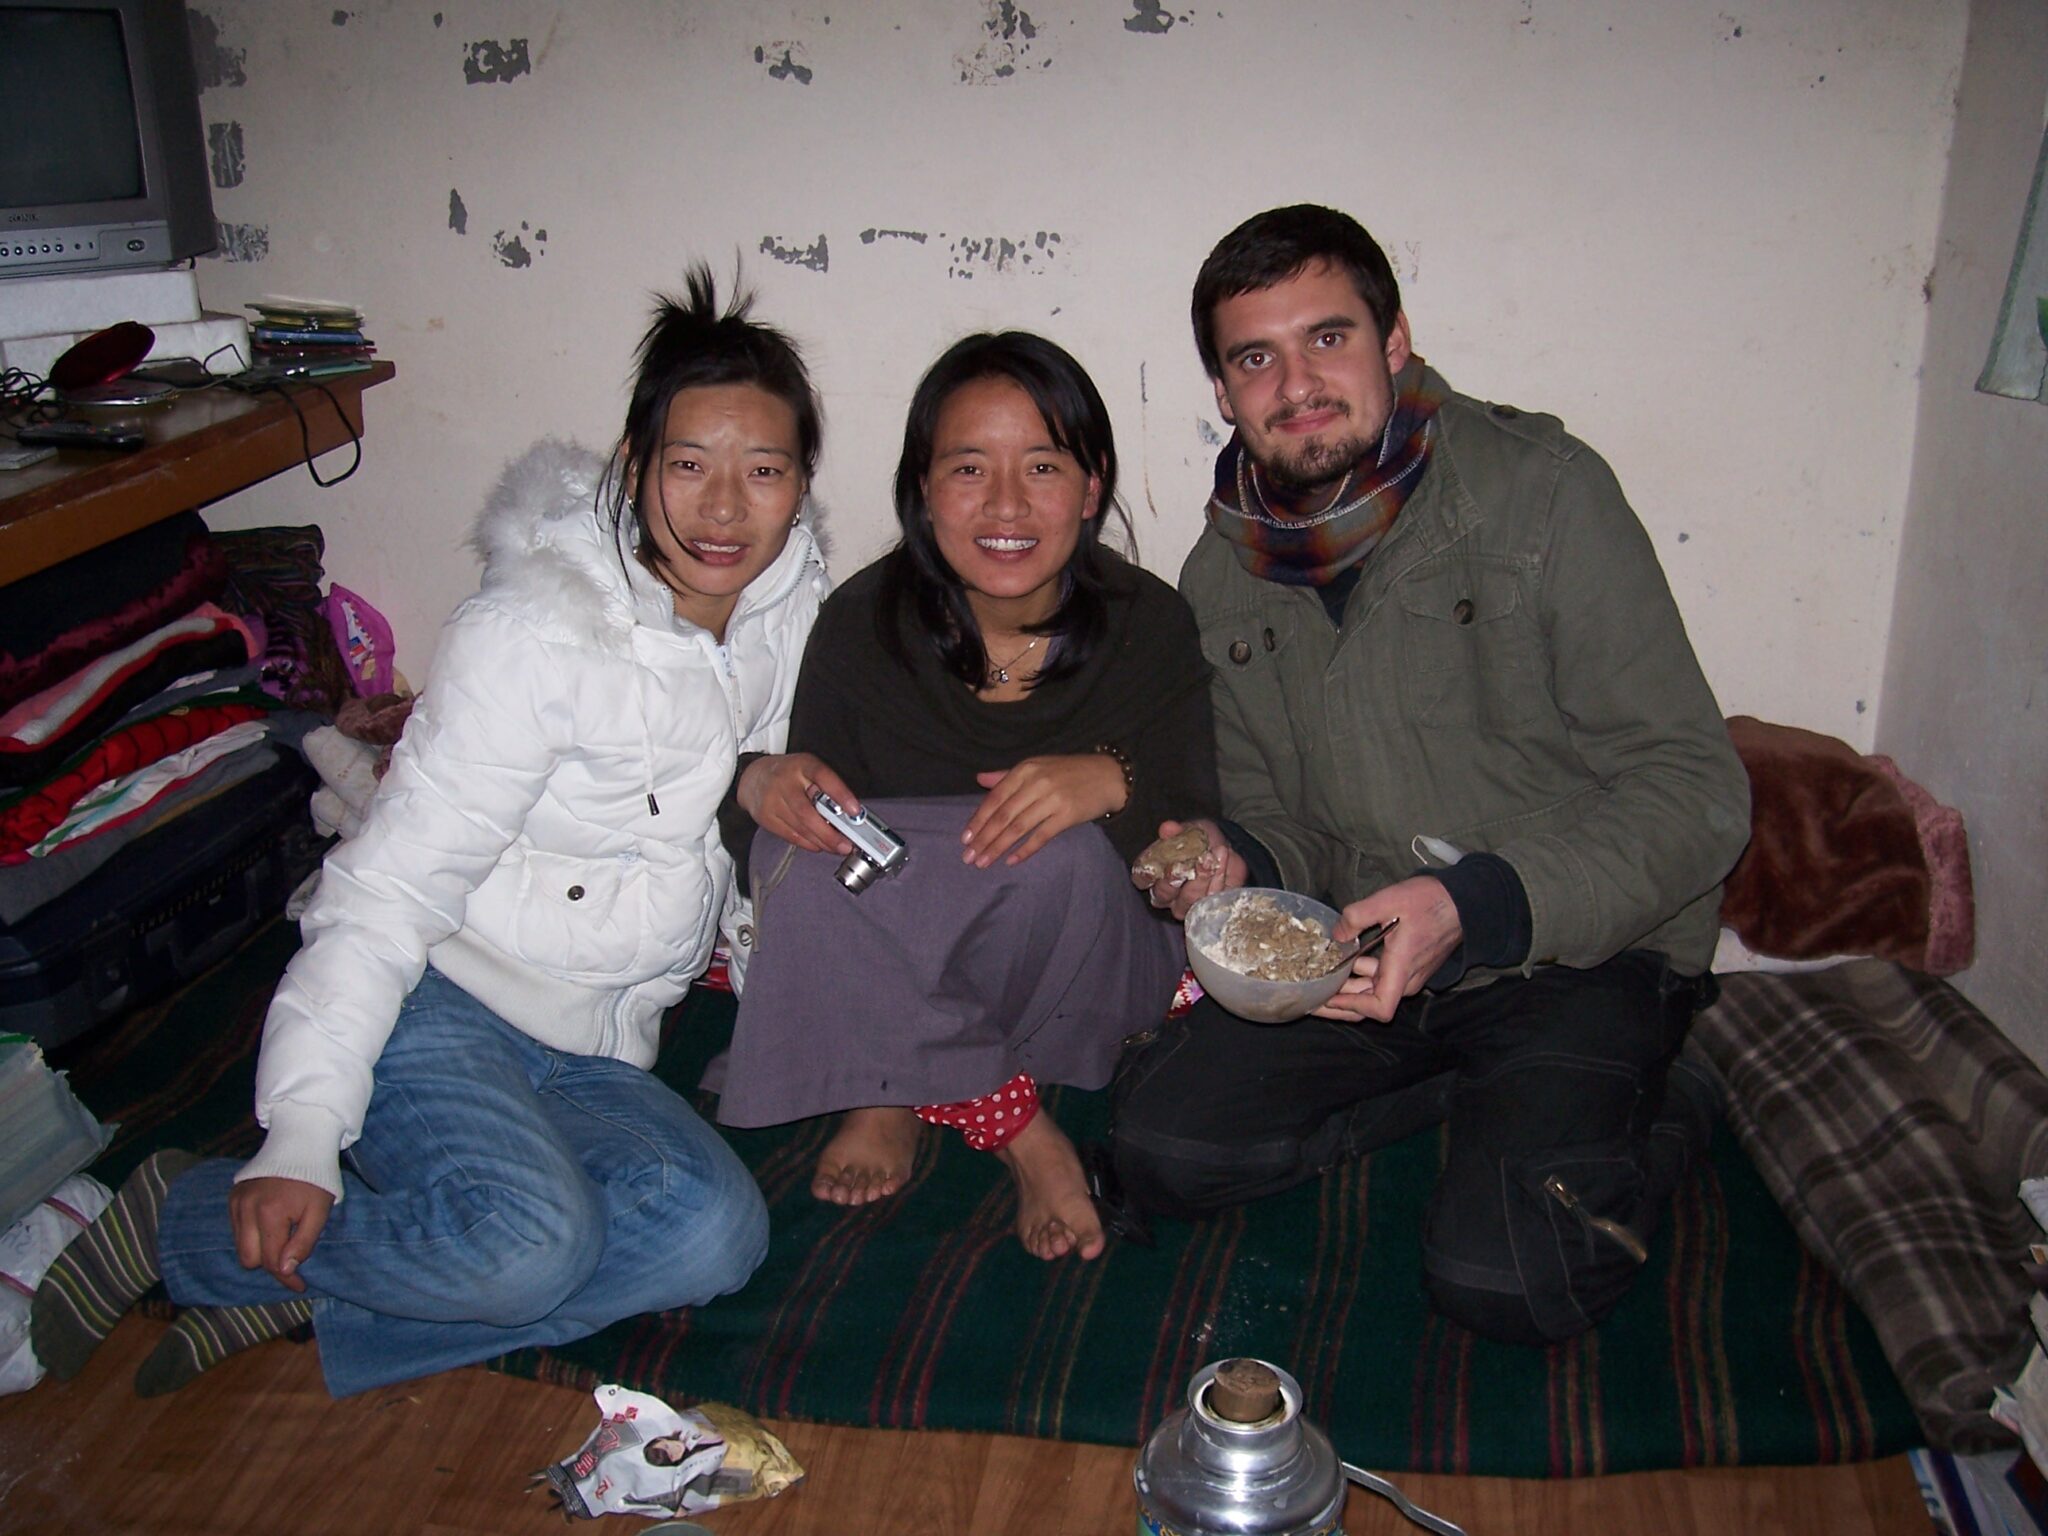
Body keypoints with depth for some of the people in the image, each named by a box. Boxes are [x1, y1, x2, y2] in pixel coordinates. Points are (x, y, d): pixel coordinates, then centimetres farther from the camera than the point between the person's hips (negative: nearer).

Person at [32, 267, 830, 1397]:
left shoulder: (794, 605, 1)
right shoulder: (536, 632, -17)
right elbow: (391, 889, -20)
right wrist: (302, 1140, -27)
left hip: (588, 1051, 6)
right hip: (437, 1006, -6)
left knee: (715, 1234, -23)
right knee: (530, 1238, -32)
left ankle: (284, 1296, -13)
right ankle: (181, 1217, -6)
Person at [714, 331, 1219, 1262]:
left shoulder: (1150, 627, -12)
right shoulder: (863, 623, -10)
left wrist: (1118, 783, -33)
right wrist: (761, 785, -27)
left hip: (1087, 982, -1)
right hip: (888, 974, 2)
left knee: (1063, 857, -33)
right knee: (805, 848, -28)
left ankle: (903, 1092, -6)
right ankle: (1010, 1121, -12)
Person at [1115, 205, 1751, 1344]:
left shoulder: (1543, 493, -13)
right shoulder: (1224, 575, 3)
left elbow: (1694, 792, -16)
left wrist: (1478, 904, -30)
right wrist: (1238, 867, -11)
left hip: (1577, 953, -5)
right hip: (1362, 954, 5)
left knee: (1502, 1272, -24)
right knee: (1164, 1148, -12)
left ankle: (1646, 1114, 8)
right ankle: (1478, 1096, 6)